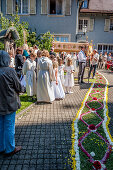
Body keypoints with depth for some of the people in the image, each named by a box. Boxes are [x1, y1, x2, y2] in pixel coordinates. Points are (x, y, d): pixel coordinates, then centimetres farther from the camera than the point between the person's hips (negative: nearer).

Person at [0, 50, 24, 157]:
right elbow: (19, 87, -10)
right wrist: (23, 89, 10)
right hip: (9, 104, -6)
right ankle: (10, 149, 22)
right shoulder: (10, 71, -18)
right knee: (9, 127, 7)